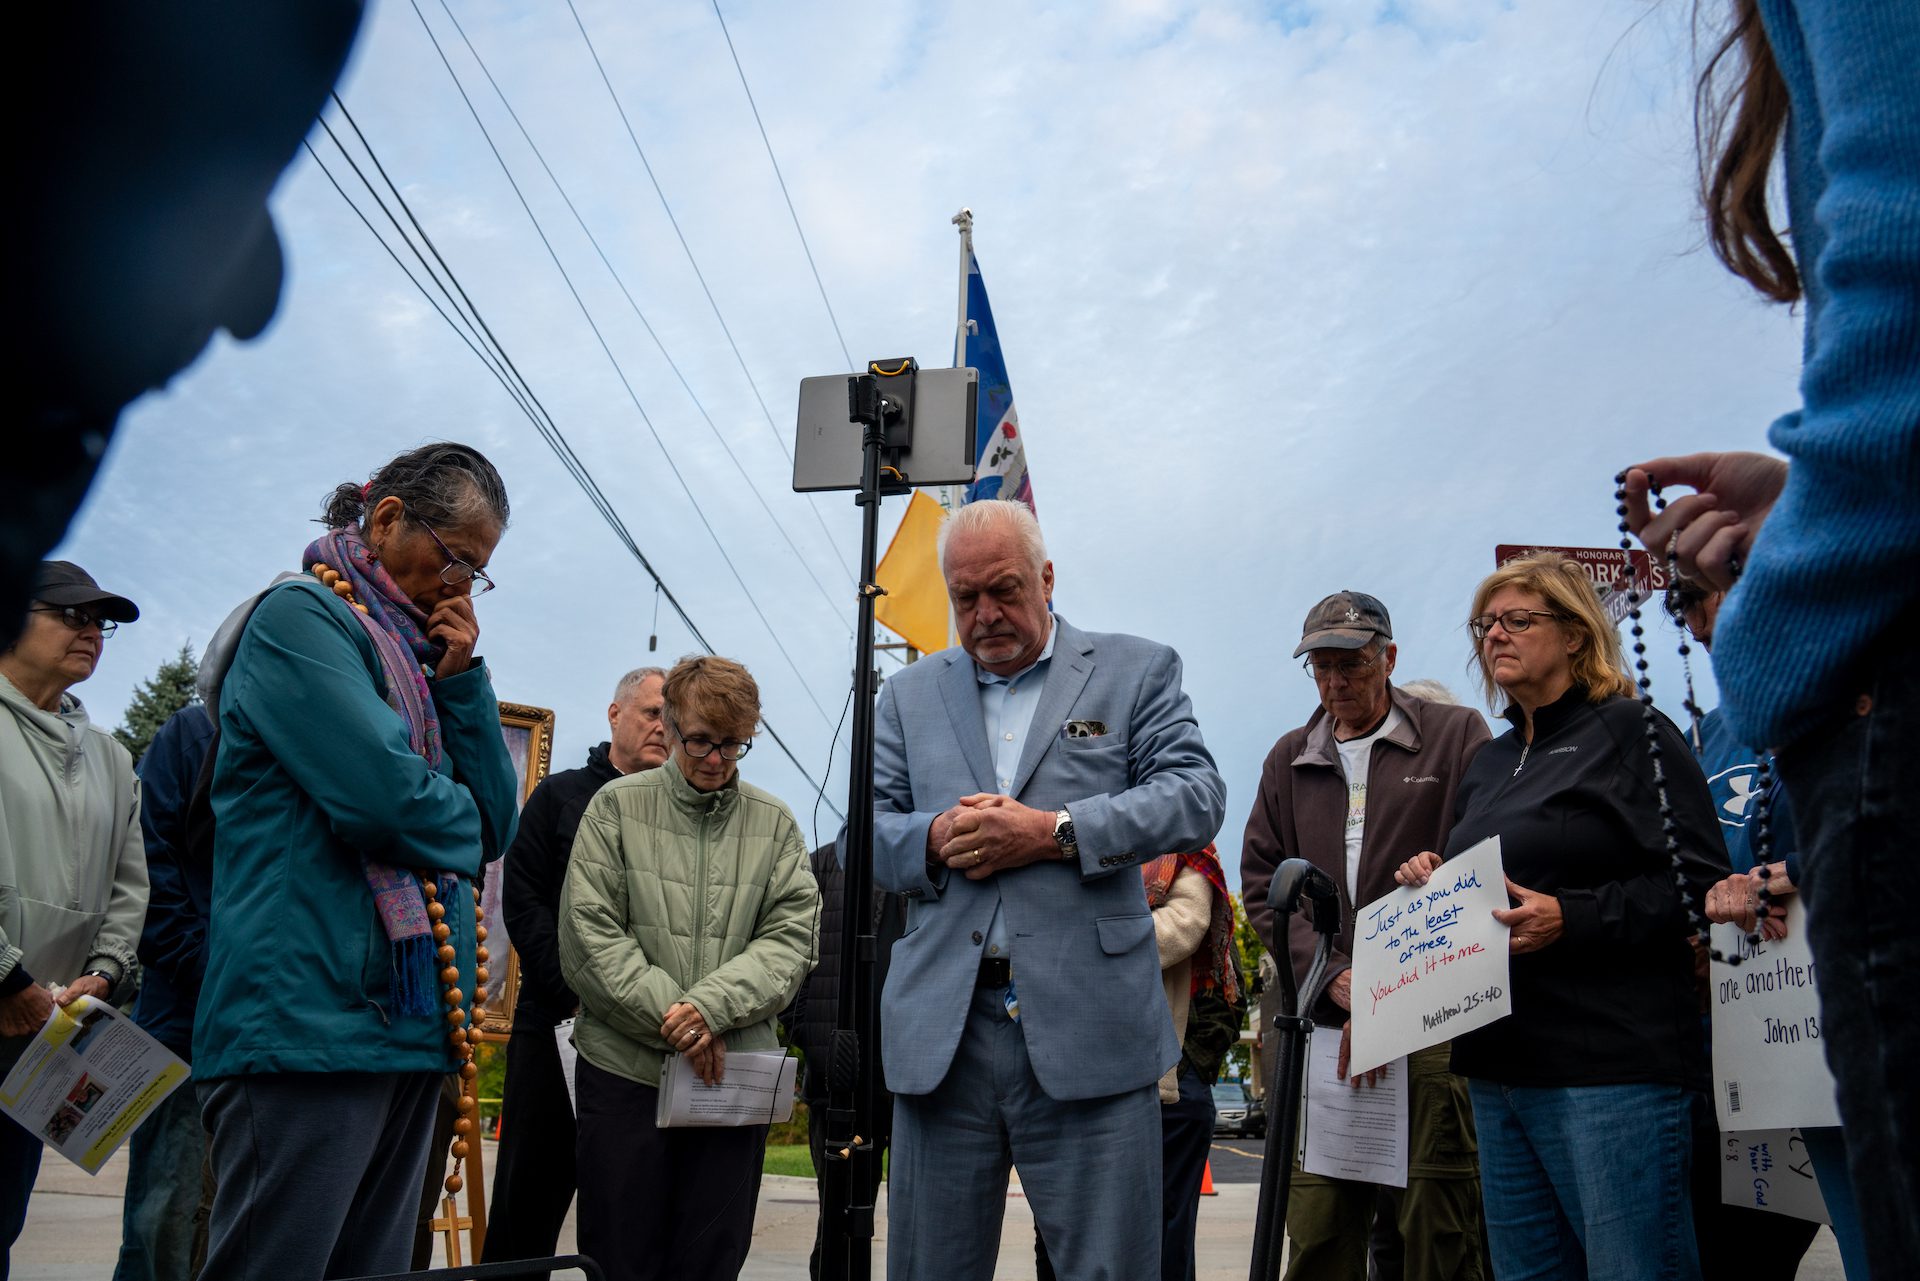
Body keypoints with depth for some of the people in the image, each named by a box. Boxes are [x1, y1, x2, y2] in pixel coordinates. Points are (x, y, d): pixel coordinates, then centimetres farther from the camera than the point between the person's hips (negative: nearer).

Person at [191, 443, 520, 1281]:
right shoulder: (299, 617, -5)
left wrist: (464, 679, 4)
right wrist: (457, 821, 4)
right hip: (311, 1024, -8)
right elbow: (385, 796, -19)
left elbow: (494, 825, 13)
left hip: (411, 1029, 9)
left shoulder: (419, 659, 19)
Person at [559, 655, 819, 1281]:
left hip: (734, 1073, 1)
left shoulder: (775, 823, 6)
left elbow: (792, 938, -1)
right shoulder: (617, 806, 2)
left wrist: (711, 1007, -16)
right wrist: (673, 1018, -12)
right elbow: (589, 933, -4)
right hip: (624, 1067, -1)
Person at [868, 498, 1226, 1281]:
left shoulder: (1135, 671, 8)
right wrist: (935, 836, -10)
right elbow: (864, 832, 13)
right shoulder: (909, 695, 17)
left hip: (1088, 1031, -3)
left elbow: (1198, 796, -3)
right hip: (942, 1030, 3)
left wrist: (1055, 831, -13)